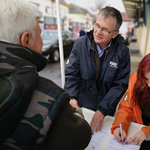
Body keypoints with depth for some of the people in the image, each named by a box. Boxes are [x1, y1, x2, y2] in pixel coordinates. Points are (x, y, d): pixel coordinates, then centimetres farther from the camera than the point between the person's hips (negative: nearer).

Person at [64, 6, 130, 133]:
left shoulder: (122, 52, -13)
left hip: (106, 110, 0)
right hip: (80, 106, 1)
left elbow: (120, 85, -13)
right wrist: (72, 97, -28)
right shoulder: (80, 44, -12)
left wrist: (102, 110, -21)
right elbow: (71, 74, -11)